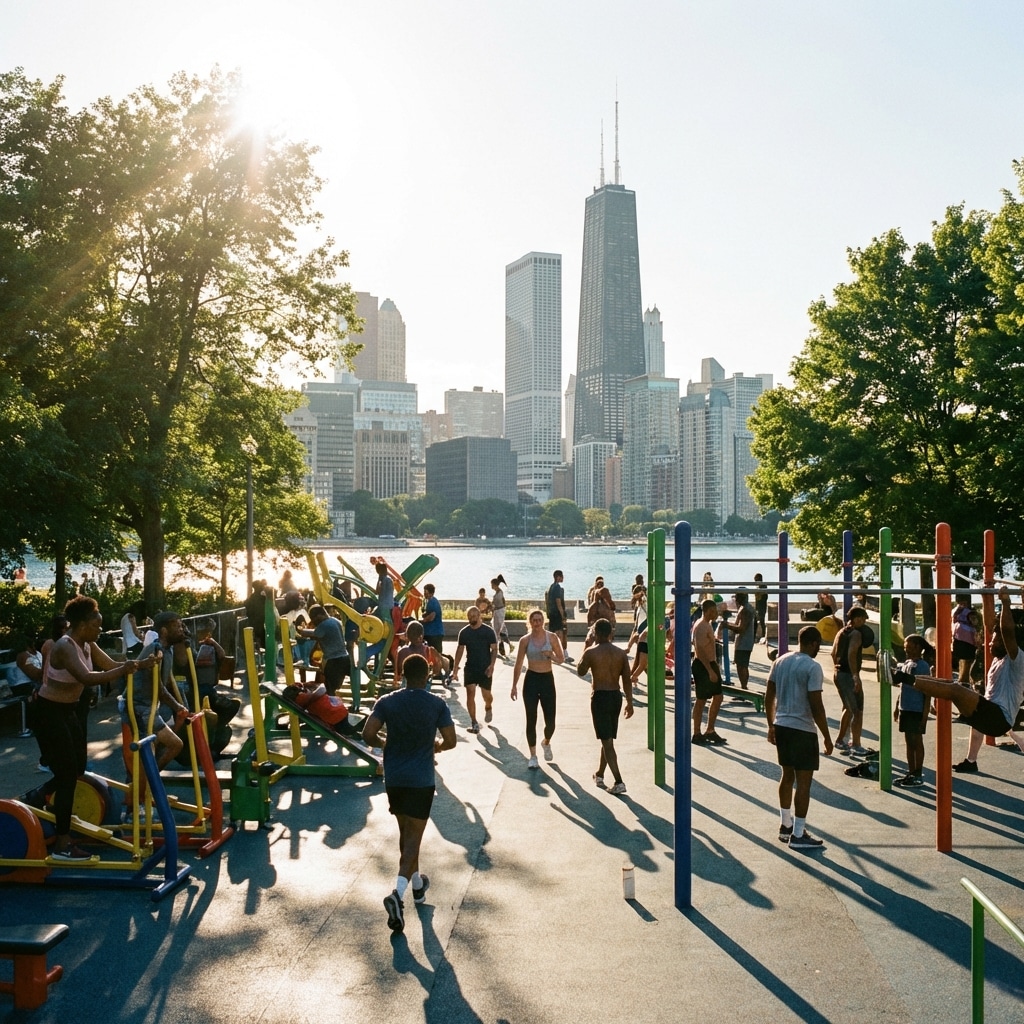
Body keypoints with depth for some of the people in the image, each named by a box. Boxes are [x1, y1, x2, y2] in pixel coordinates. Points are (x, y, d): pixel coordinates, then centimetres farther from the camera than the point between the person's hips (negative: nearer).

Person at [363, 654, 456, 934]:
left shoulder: (387, 702, -3)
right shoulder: (437, 704, -7)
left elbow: (368, 734, -11)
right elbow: (450, 741, -6)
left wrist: (384, 744, 10)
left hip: (394, 777, 3)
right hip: (421, 780, -3)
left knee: (405, 831, 21)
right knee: (413, 837, -1)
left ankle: (417, 884, 37)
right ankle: (398, 893, -20)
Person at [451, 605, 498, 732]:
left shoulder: (488, 631, -7)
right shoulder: (464, 632, 1)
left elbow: (494, 649, -6)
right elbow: (460, 650, 6)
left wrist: (492, 664, -18)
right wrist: (455, 668, 1)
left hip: (485, 669, -2)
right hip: (470, 668, 2)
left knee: (487, 695, 5)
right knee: (470, 693, -8)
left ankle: (488, 708, 41)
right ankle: (474, 723, -2)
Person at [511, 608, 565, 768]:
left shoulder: (552, 637, -2)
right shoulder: (525, 640, -3)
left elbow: (561, 659, 4)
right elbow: (518, 664, 3)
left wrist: (551, 656, -18)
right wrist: (514, 686, 1)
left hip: (547, 679, 1)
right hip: (531, 679, 0)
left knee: (550, 721, 1)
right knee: (531, 720, 1)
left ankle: (546, 742, 35)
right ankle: (533, 756, 15)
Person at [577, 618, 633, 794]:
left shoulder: (591, 652, -11)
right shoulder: (621, 653, 1)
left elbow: (580, 671, 5)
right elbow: (626, 680, 1)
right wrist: (629, 703, 8)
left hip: (600, 697, -5)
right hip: (616, 696, 5)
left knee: (607, 741, -4)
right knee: (607, 738, 20)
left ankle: (619, 782, -10)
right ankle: (599, 775, 35)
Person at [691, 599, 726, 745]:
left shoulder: (707, 625, 15)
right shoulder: (701, 626, -18)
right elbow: (700, 650, -25)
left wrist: (715, 666, 22)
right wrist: (710, 671, -27)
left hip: (710, 664, 10)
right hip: (702, 666, -10)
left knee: (718, 697, 12)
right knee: (701, 700, -2)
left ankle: (710, 731, 20)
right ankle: (696, 735, 6)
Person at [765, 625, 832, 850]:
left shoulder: (780, 661, 6)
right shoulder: (812, 667, -15)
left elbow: (769, 697, 10)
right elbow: (816, 706, -17)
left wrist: (771, 726, 20)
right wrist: (827, 738, -9)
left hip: (781, 726, 7)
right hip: (802, 730, -7)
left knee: (788, 776, 20)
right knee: (803, 781, 1)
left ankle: (785, 826, 30)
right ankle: (798, 835, 5)